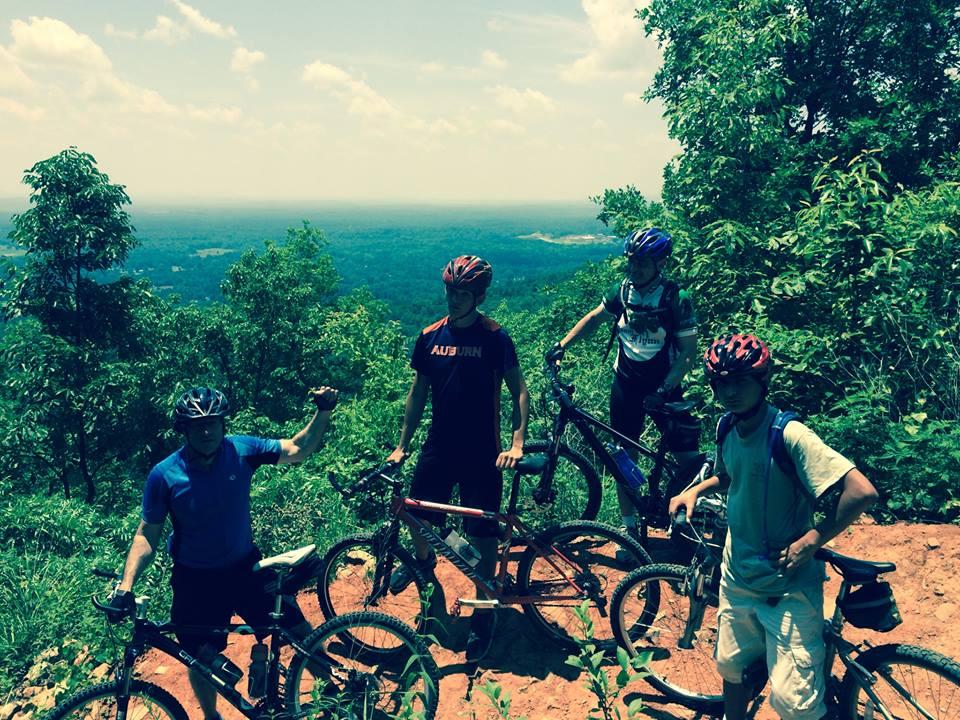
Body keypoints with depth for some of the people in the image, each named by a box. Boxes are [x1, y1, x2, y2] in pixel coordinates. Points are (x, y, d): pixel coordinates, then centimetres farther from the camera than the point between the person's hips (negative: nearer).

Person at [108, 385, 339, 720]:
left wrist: (324, 411, -24)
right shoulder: (164, 475, -18)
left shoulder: (241, 450, -14)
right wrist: (126, 585, -20)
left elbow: (298, 450, -10)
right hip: (196, 580, -1)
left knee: (301, 631, 4)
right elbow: (147, 534, -10)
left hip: (244, 567, 2)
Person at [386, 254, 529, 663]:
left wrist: (516, 444, -19)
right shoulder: (430, 337, 2)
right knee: (414, 514, 10)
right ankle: (423, 559, 44)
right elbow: (418, 393, 9)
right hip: (438, 447, 4)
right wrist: (402, 445, 7)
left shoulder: (494, 338, -9)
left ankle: (484, 613, 20)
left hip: (482, 453, -3)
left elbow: (519, 391, -7)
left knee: (482, 534, 3)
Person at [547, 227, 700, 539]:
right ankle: (629, 528, 20)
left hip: (663, 386, -3)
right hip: (625, 384, 3)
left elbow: (688, 352, -14)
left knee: (687, 458, -6)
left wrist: (663, 391, -23)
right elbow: (594, 318, 13)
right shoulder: (622, 291, -4)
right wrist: (562, 344, 1)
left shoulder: (677, 299, -15)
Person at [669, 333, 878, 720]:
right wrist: (694, 490, 3)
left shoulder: (790, 435, -23)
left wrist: (811, 540, -23)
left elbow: (862, 492, -29)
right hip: (738, 576, 6)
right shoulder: (728, 430, -2)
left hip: (788, 588, -6)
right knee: (732, 669, 21)